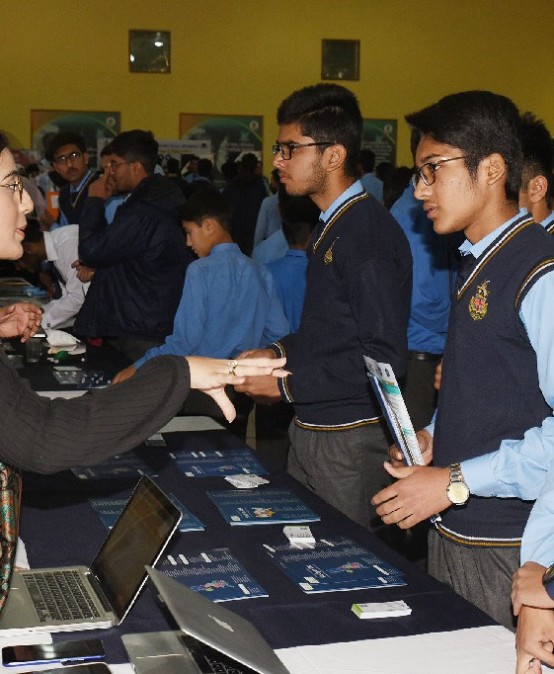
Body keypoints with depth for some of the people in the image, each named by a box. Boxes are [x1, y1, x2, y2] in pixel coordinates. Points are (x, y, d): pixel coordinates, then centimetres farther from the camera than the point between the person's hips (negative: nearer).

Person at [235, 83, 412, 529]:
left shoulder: (370, 233, -19)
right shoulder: (332, 225, 11)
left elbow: (384, 357, -24)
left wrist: (288, 384, -21)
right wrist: (280, 353, 8)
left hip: (350, 438, -9)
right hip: (310, 427, 9)